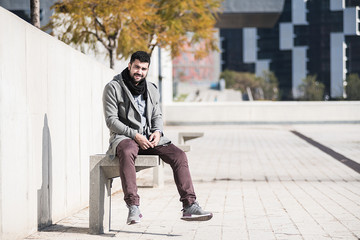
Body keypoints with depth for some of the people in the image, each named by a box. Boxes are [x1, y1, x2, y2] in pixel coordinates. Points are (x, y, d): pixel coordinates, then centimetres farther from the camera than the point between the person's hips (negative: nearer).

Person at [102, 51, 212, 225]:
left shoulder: (152, 90, 15)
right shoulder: (113, 88, -2)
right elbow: (111, 120, -8)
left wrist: (157, 131, -6)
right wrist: (135, 135, -18)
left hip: (149, 138, 5)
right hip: (123, 137, -5)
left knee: (179, 155, -16)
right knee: (127, 152, -41)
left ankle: (189, 206, -20)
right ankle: (133, 207, -43)